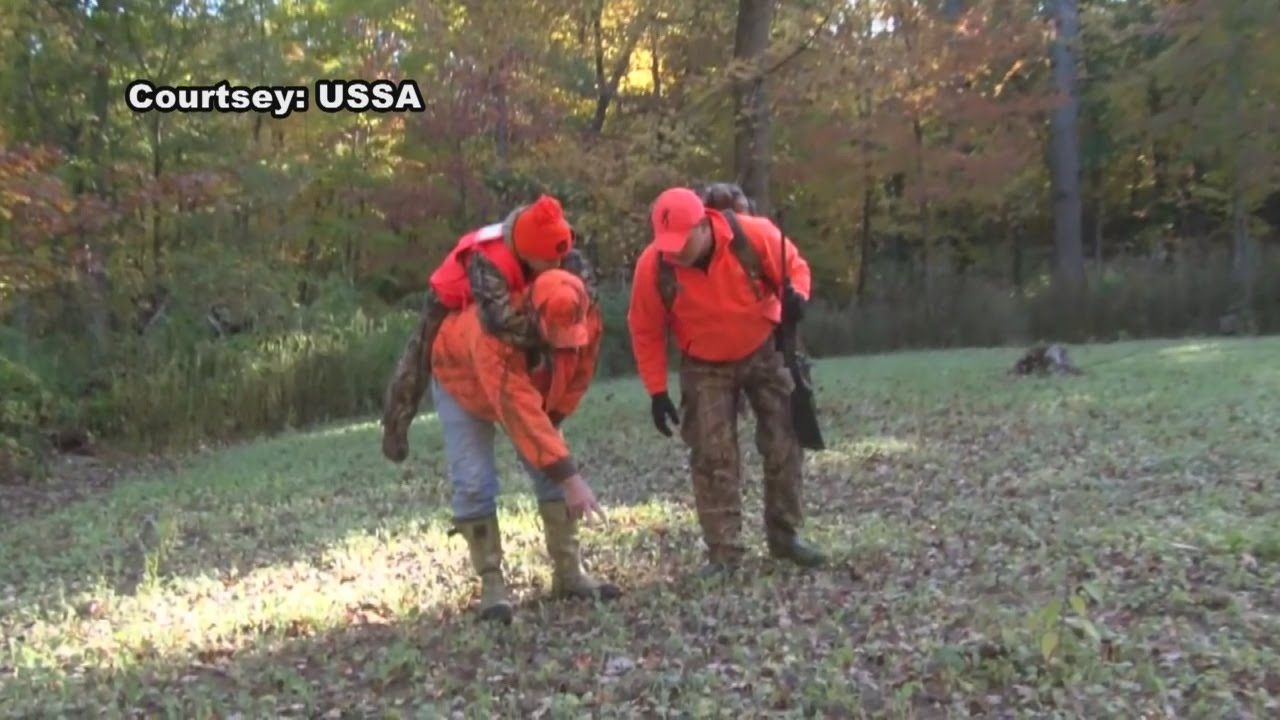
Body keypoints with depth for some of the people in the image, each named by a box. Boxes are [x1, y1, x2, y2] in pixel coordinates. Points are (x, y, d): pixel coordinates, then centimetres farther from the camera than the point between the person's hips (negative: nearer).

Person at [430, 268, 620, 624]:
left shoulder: (587, 322, -31)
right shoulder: (493, 332, -47)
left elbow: (577, 378, -11)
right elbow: (519, 410, -50)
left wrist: (551, 423, -13)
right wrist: (570, 476, -52)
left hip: (535, 387, 4)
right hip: (462, 383, -4)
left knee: (553, 473, -5)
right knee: (474, 484, -14)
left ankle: (569, 572, 5)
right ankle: (491, 582, -2)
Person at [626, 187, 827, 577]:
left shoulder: (755, 234, -27)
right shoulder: (652, 266, -24)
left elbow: (794, 266, -7)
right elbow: (645, 331, -11)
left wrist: (796, 296, -31)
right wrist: (657, 391, -10)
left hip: (765, 351, 1)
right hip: (705, 367, 0)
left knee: (783, 445, 6)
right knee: (713, 457, -3)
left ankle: (785, 536, 23)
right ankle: (724, 550, 8)